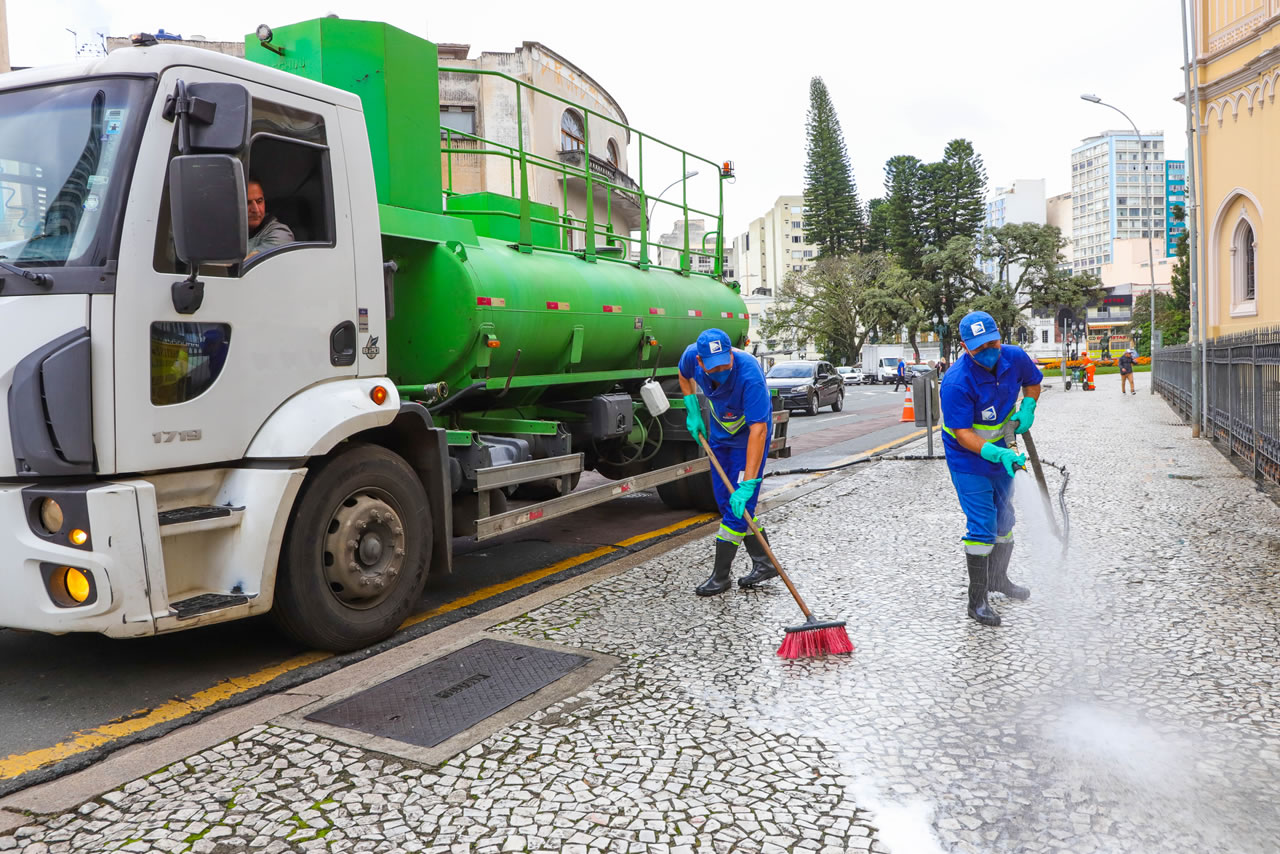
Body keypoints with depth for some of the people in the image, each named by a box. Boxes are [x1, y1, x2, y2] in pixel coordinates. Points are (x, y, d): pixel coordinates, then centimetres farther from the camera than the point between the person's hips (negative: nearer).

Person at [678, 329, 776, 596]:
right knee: (725, 501, 9)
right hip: (719, 433, 7)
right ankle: (764, 563, 21)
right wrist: (692, 411, -3)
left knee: (738, 504, -9)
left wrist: (748, 483, -45)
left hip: (749, 437, -6)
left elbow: (758, 430, -42)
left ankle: (720, 576, 3)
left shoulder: (749, 375, -39)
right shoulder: (692, 355, -22)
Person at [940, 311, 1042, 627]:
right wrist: (996, 453, -41)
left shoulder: (1015, 357, -11)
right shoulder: (956, 382, -30)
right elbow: (962, 434, -29)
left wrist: (1027, 408, -6)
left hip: (1001, 452, 7)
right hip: (968, 461, -7)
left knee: (1004, 519, 20)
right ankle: (977, 601, 4)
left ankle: (998, 579, 44)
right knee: (981, 526, -9)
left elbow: (1033, 381, 12)